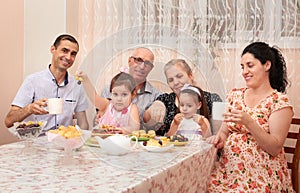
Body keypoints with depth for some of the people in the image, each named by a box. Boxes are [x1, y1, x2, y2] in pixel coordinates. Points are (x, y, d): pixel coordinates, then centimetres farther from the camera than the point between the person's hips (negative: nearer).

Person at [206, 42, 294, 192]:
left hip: (260, 173, -4)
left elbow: (275, 148, -11)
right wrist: (220, 138, -7)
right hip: (228, 167, 4)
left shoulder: (279, 102, -5)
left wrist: (248, 122, -23)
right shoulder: (236, 95, 9)